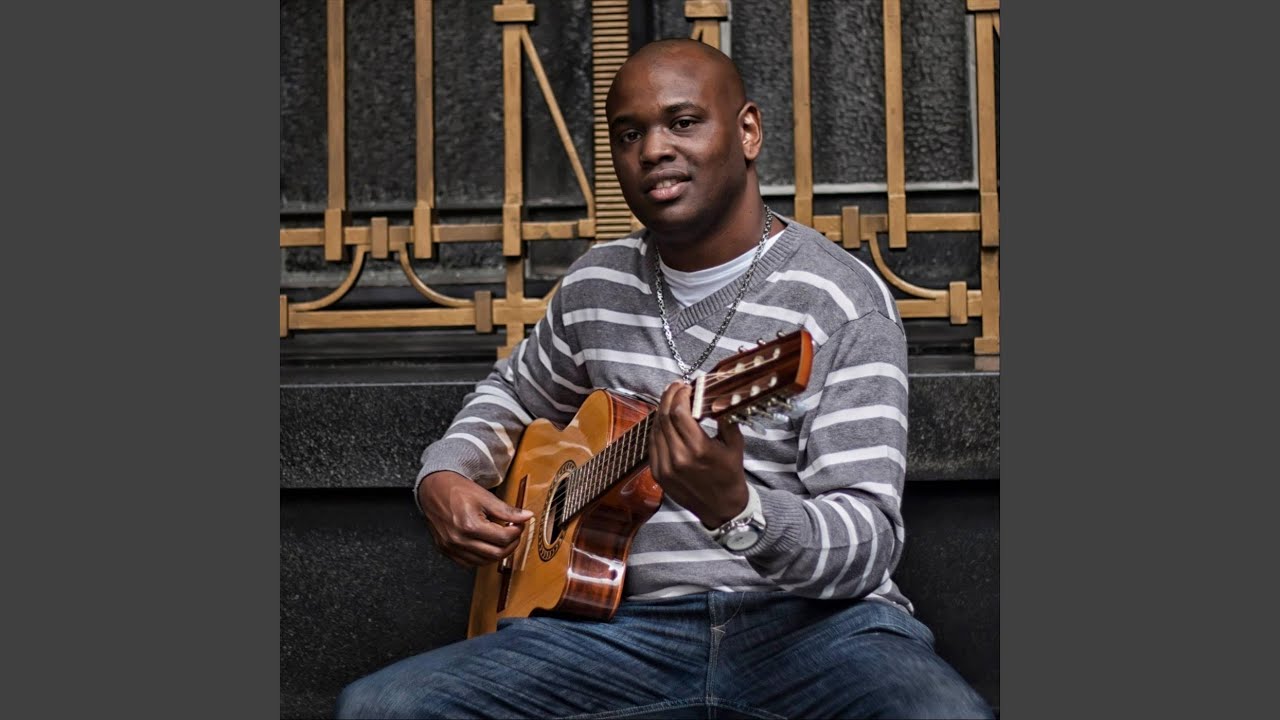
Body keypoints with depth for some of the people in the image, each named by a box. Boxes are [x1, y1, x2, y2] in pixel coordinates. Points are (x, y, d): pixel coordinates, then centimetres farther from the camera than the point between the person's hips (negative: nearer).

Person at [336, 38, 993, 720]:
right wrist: (442, 477, 10)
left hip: (808, 618, -3)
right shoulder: (594, 286, 11)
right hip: (635, 623, 4)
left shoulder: (844, 301, -7)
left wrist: (735, 509, -34)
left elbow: (869, 544, -13)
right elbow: (513, 392, 31)